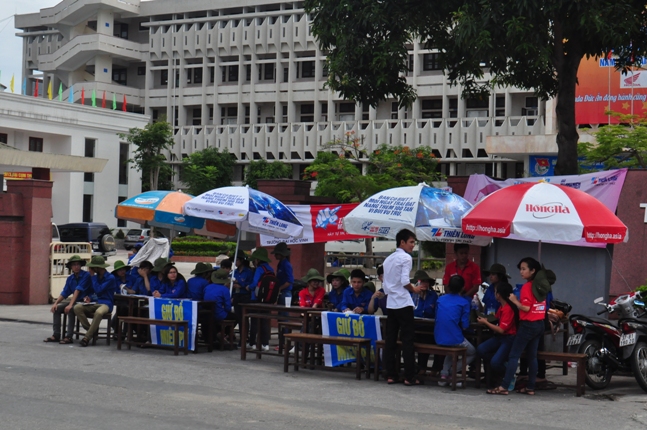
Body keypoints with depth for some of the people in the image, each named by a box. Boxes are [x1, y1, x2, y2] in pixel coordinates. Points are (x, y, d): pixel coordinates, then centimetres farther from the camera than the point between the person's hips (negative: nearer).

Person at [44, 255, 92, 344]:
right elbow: (64, 293, 7)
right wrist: (55, 303, -10)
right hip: (75, 301, 8)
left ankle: (68, 337, -28)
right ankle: (56, 335, -7)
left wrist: (70, 304, -30)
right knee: (57, 308, -6)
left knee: (70, 310, -32)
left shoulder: (86, 276, -14)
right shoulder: (70, 278, 8)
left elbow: (78, 290, -23)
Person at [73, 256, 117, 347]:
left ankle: (87, 337, -29)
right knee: (77, 307, -22)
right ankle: (91, 330, -16)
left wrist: (93, 276, -9)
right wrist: (88, 297, 2)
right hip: (94, 303, 6)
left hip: (105, 304, -6)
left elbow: (98, 290, -16)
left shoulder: (110, 278, -6)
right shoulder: (96, 276, 15)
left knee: (98, 312, -42)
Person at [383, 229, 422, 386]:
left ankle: (391, 375, 7)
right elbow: (405, 281, -17)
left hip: (390, 304, 7)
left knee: (390, 340, 6)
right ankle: (409, 377, -4)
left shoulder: (388, 259, 16)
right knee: (407, 340, -4)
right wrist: (414, 289, -1)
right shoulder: (406, 258, -8)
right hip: (403, 303, -7)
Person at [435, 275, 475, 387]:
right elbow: (465, 326, -6)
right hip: (455, 339, -5)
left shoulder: (441, 299, 8)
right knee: (472, 353, 23)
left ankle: (444, 373, 14)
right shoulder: (464, 302, -4)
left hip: (439, 339, 5)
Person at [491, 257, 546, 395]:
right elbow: (537, 306, 14)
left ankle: (504, 387, -10)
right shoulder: (540, 286, 10)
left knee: (513, 355, -7)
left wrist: (514, 301, -9)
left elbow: (526, 308, -20)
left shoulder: (527, 287, -14)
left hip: (528, 325, -8)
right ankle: (530, 387, 12)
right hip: (539, 324, 8)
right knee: (532, 356, 11)